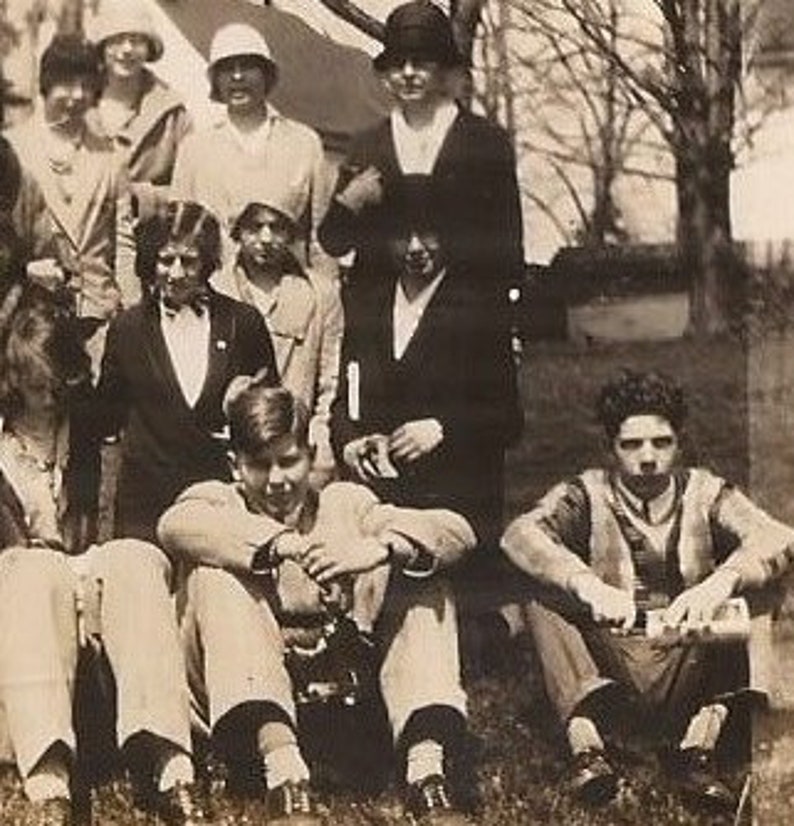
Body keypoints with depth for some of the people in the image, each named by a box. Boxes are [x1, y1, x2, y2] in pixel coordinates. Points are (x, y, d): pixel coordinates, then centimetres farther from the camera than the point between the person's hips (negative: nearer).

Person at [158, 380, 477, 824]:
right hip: (250, 697, -1)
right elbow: (176, 525, -15)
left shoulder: (346, 501, 17)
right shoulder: (216, 500, 14)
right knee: (217, 576, -21)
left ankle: (427, 766, -27)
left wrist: (379, 548, -22)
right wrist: (280, 544, -28)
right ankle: (283, 769, -40)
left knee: (420, 572, -8)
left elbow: (457, 530, -1)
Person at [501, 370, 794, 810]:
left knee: (753, 591, -20)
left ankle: (700, 739, -33)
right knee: (541, 591, -20)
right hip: (606, 659, 0)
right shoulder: (588, 494, 8)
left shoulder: (705, 494, 10)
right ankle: (585, 740, -36)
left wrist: (718, 584, -31)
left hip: (686, 667, 0)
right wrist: (590, 587, -31)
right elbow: (520, 534, -13)